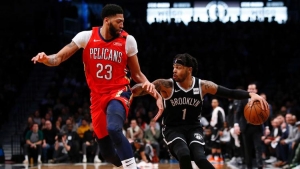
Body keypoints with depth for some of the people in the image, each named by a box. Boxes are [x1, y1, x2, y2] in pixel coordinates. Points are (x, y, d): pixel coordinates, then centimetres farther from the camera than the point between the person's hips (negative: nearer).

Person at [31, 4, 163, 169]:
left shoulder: (128, 40, -4)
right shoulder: (86, 37, -3)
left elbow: (136, 73, 6)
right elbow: (59, 58, -3)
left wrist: (147, 84, -16)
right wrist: (46, 59, -26)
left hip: (118, 92, -3)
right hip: (97, 96, 3)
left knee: (113, 128, -35)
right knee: (106, 152, 7)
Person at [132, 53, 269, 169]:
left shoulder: (203, 86, -9)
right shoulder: (166, 85, -15)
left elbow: (230, 93, -7)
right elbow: (136, 90, -21)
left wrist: (251, 95, -22)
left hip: (193, 128, 1)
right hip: (173, 128, -1)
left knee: (200, 157, -25)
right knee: (184, 155, -31)